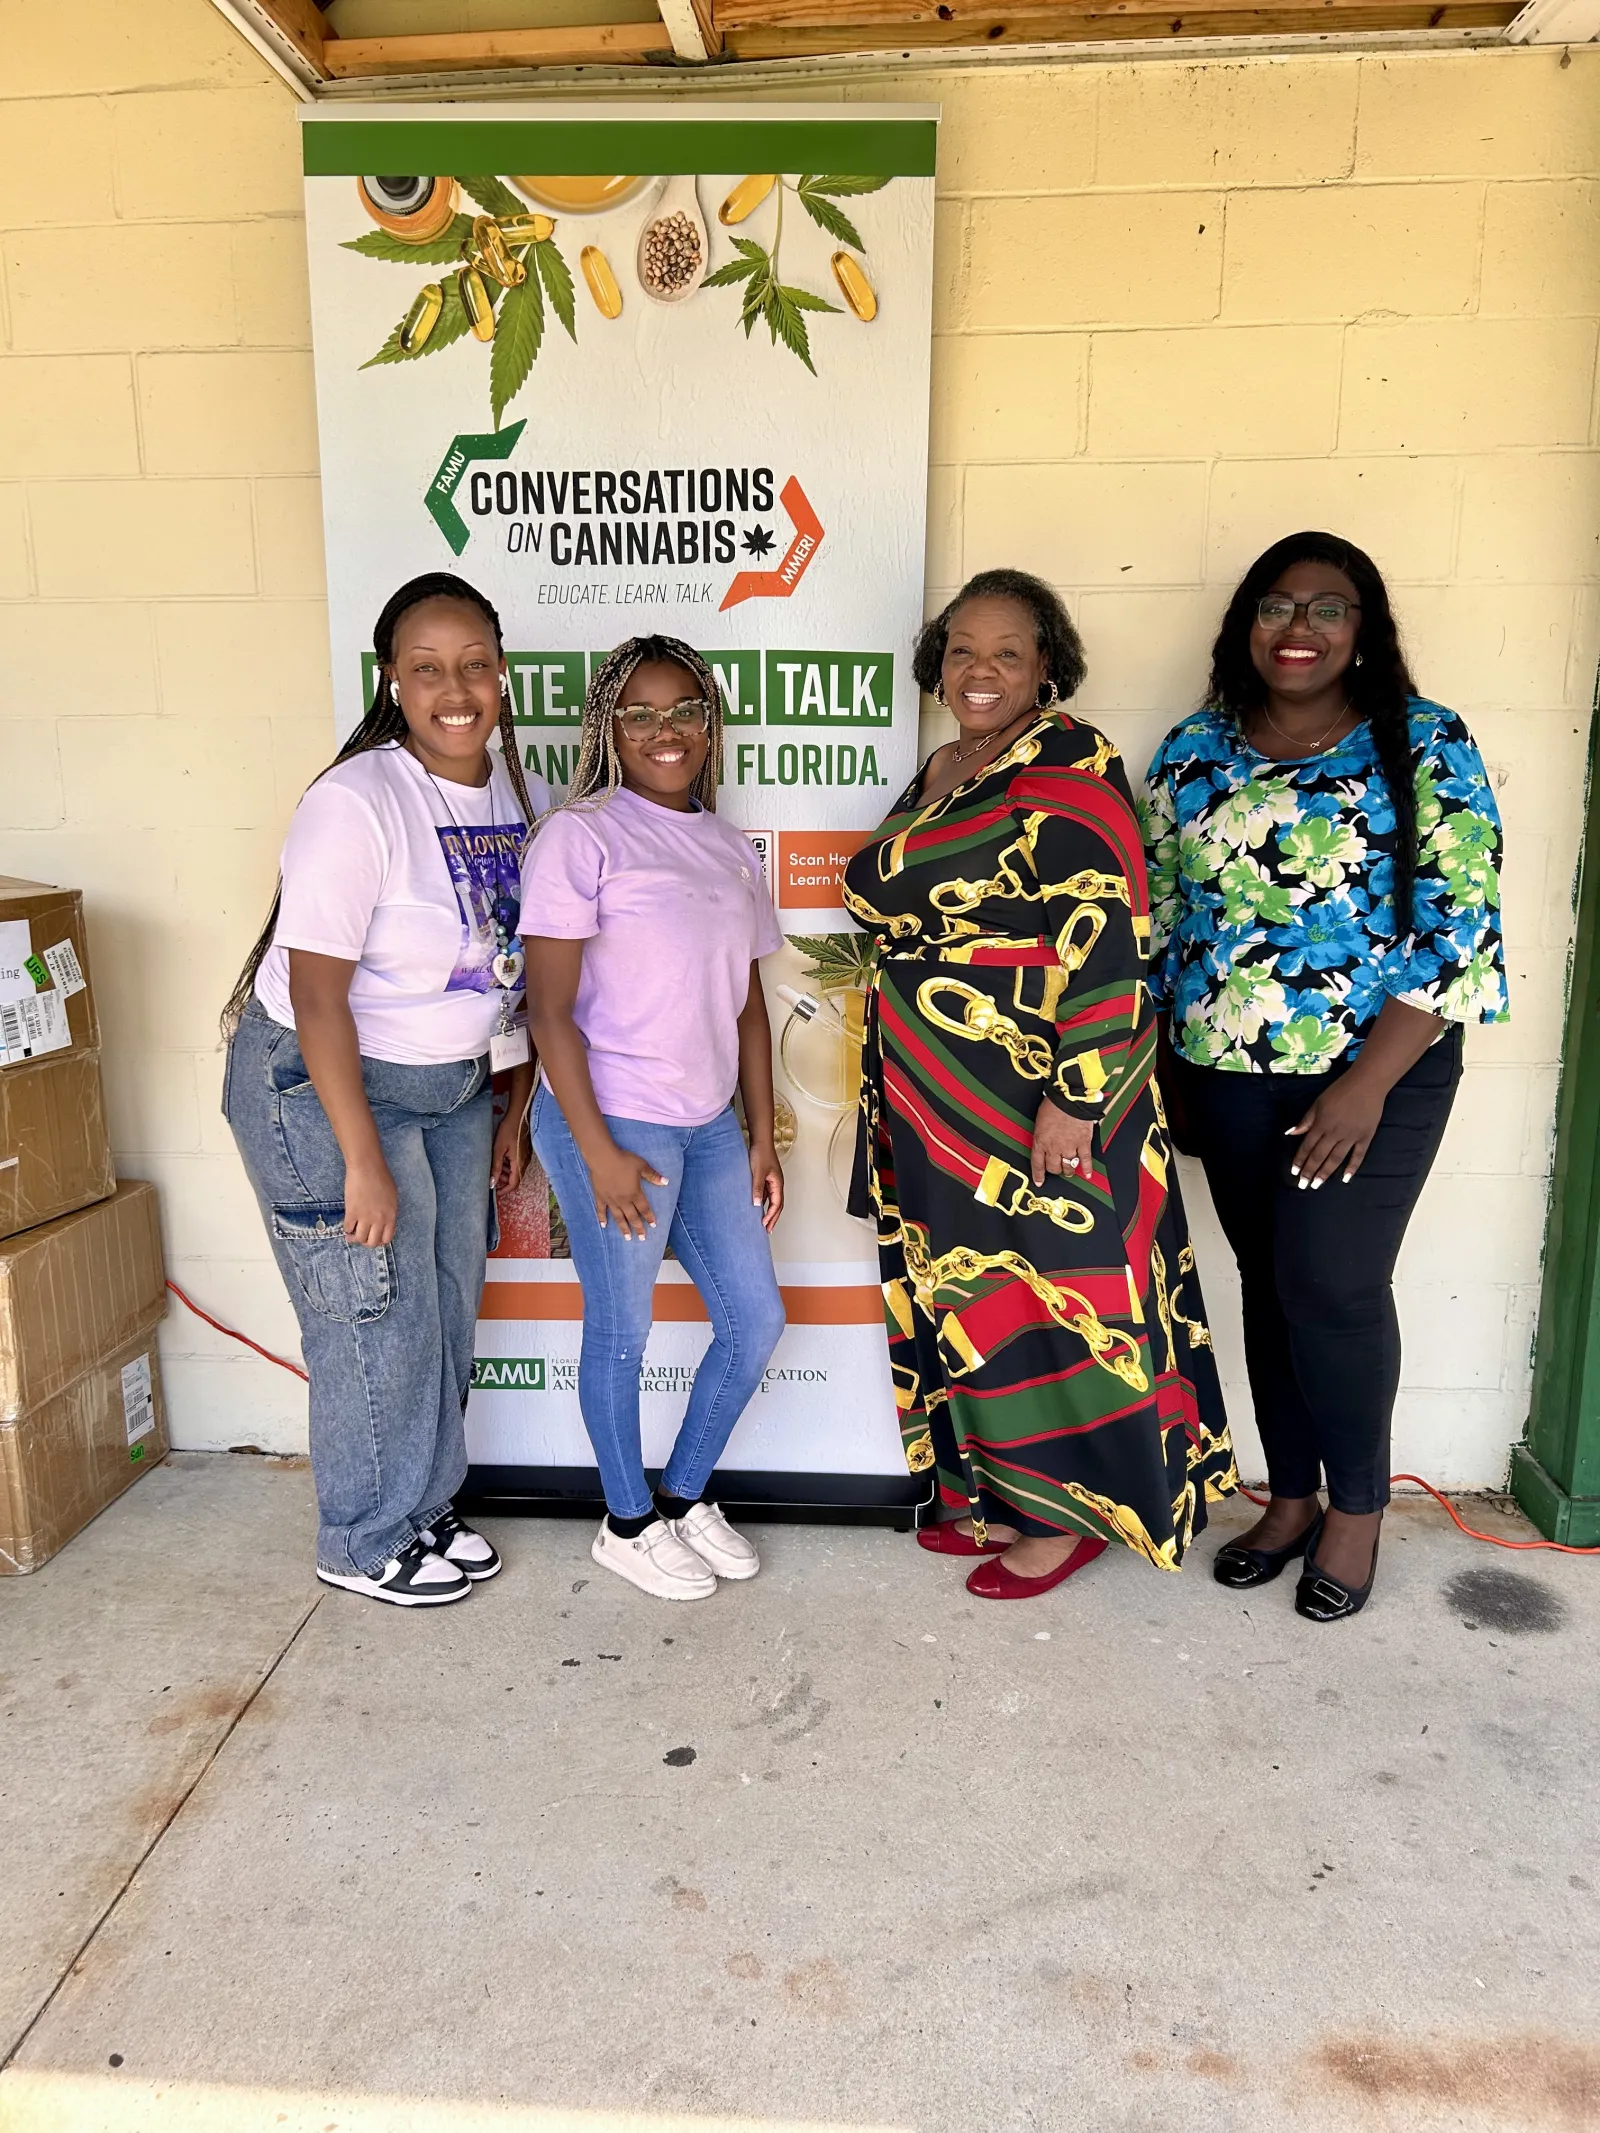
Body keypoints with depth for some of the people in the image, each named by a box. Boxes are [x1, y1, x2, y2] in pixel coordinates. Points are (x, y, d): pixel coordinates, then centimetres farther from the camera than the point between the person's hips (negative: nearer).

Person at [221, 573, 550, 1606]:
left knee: (451, 1304, 15)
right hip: (321, 1082, -7)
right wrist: (363, 1159, -23)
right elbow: (317, 991, -23)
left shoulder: (524, 798, -1)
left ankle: (426, 1504, 37)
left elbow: (527, 969, 6)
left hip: (454, 1082, 7)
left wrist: (521, 1106, 7)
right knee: (377, 1315, 2)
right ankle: (369, 1543, 24)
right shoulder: (358, 803, -22)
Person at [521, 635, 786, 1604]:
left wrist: (763, 1137, 12)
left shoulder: (732, 852, 12)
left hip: (709, 1125, 7)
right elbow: (550, 1006, -12)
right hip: (614, 1123, -7)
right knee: (622, 1331, 6)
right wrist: (598, 1150, -16)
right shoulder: (582, 836, -8)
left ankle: (686, 1497, 32)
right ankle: (628, 1524, 28)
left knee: (756, 1320, 11)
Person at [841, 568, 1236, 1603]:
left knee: (1044, 1299, 2)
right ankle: (997, 1495, 32)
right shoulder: (938, 772, 14)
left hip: (1041, 1107, -8)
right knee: (972, 1295, 16)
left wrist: (1073, 1096, -23)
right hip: (940, 1109, 9)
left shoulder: (1068, 770, -12)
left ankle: (1073, 1511, 20)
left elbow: (1105, 942, -20)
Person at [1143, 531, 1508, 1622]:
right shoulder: (1194, 752, 7)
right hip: (1228, 1073, 4)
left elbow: (1461, 925, -10)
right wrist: (1161, 1070, 8)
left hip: (1375, 1069, -3)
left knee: (1332, 1285, -4)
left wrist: (1368, 1083, -16)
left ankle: (1356, 1508, 20)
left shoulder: (1425, 745, -5)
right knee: (1269, 1281, 11)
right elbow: (1159, 914, 11)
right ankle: (1291, 1496, 29)